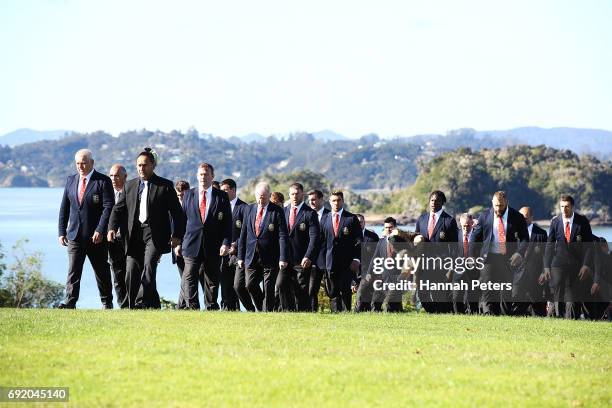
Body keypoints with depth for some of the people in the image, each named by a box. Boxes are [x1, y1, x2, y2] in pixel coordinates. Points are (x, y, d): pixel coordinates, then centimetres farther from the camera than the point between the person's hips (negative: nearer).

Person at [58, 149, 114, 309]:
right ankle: (70, 301, -8)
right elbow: (64, 208, 12)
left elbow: (108, 207, -12)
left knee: (102, 271, 8)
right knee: (73, 270, -6)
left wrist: (100, 231, -20)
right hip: (75, 234, 3)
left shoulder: (103, 181, -5)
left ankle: (107, 302, 21)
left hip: (96, 236, -3)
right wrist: (62, 231, 5)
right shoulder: (71, 180, 10)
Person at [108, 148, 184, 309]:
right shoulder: (130, 185, 14)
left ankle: (141, 303, -25)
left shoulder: (165, 186, 2)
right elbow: (119, 208, 13)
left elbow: (177, 212, 2)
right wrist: (112, 227, -4)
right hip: (135, 234, 4)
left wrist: (177, 235, -7)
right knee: (131, 272, 1)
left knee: (149, 266, -21)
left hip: (155, 234, -4)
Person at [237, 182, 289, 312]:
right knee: (250, 286, 0)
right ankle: (261, 309, 21)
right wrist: (241, 256, 8)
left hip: (270, 258, -4)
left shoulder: (277, 211, -5)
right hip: (252, 257, 4)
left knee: (268, 290, -1)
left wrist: (283, 258, -16)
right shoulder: (249, 209, 9)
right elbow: (243, 234, 11)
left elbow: (283, 236, -9)